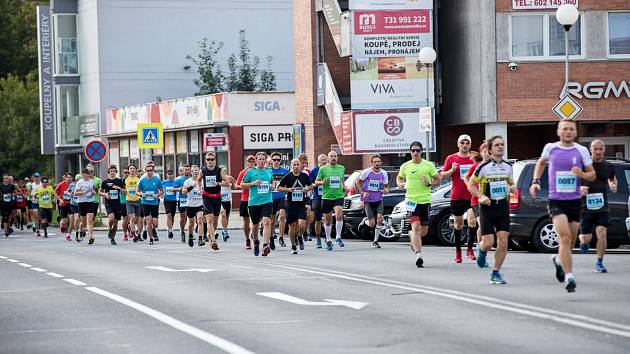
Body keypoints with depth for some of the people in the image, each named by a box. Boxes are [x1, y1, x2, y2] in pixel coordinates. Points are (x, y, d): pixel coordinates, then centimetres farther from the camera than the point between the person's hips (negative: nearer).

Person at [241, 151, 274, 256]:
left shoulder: (269, 171, 10)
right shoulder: (251, 172, 1)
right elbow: (242, 184, 4)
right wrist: (253, 183, -10)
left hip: (267, 201, 0)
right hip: (253, 202, 0)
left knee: (267, 222, -20)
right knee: (255, 224, 12)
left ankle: (266, 245, -27)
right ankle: (256, 242, 39)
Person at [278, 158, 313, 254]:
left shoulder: (304, 176, 4)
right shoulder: (288, 176, -2)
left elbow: (310, 185, 19)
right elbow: (279, 188, 2)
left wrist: (307, 189, -3)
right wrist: (288, 189, -15)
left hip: (301, 205, 1)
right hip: (291, 205, -1)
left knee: (302, 225, -14)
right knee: (292, 226, 4)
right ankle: (293, 247, 20)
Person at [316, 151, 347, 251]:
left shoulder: (341, 168, 9)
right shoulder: (323, 169, 1)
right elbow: (316, 181, 3)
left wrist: (344, 186, 12)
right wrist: (322, 182, -18)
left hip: (339, 196, 1)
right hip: (327, 197, -1)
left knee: (339, 215, -23)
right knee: (328, 220, 8)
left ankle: (338, 237, -12)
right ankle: (328, 240, 23)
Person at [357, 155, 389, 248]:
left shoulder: (384, 173, 2)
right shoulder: (367, 172, -7)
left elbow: (386, 185, 14)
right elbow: (358, 182, 4)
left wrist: (386, 190, -10)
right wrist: (362, 193, -9)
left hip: (378, 199, 2)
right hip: (368, 200, -2)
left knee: (379, 218, -19)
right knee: (372, 224, -6)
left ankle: (375, 240, -7)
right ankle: (374, 238, 26)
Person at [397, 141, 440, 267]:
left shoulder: (428, 165, 1)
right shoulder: (405, 166, 4)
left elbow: (438, 180, 8)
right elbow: (399, 177, 21)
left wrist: (429, 183, -12)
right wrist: (400, 184, -1)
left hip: (425, 200, 1)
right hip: (411, 200, -1)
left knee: (424, 230, 10)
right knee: (416, 226, -17)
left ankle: (413, 239, 45)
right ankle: (418, 255, -24)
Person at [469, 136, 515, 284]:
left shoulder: (508, 166, 7)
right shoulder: (484, 166, -8)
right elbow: (471, 184, -2)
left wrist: (512, 188, -1)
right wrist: (481, 196, -17)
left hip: (503, 206, 4)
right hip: (487, 206, -4)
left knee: (503, 242, -5)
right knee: (488, 242, -7)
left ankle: (496, 273, 7)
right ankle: (481, 250, 31)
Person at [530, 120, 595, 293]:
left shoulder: (581, 150, 2)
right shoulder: (550, 148, 2)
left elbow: (593, 175, 5)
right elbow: (541, 163, 23)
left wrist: (582, 174, -17)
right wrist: (535, 181, 11)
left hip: (575, 201, 3)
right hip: (556, 201, -3)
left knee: (571, 241, 13)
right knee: (565, 237, -20)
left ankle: (558, 259, 46)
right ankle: (569, 277, -22)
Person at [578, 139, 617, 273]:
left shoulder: (608, 166, 6)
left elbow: (612, 178, 26)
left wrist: (614, 186, 3)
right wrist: (579, 188, -17)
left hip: (602, 206, 2)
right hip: (586, 206, -2)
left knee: (602, 234, -12)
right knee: (586, 238, 0)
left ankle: (599, 263, 2)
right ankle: (583, 241, 38)